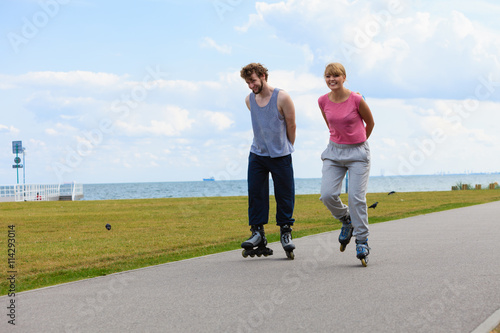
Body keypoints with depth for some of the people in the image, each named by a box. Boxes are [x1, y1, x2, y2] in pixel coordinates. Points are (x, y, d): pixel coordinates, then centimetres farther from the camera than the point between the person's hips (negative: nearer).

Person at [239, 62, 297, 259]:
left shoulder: (282, 98, -12)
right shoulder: (249, 100, 3)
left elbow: (291, 125, -2)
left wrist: (286, 148, 8)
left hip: (280, 156, -4)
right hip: (257, 154, 4)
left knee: (284, 195, 1)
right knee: (255, 193, -2)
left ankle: (285, 232, 13)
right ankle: (258, 232, 4)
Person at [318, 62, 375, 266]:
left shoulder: (356, 100, -14)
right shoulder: (323, 101, -2)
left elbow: (370, 123, 3)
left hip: (357, 152, -4)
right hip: (334, 152, 4)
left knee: (356, 197, -10)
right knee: (327, 194, -12)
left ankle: (362, 242, 0)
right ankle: (346, 220, 18)